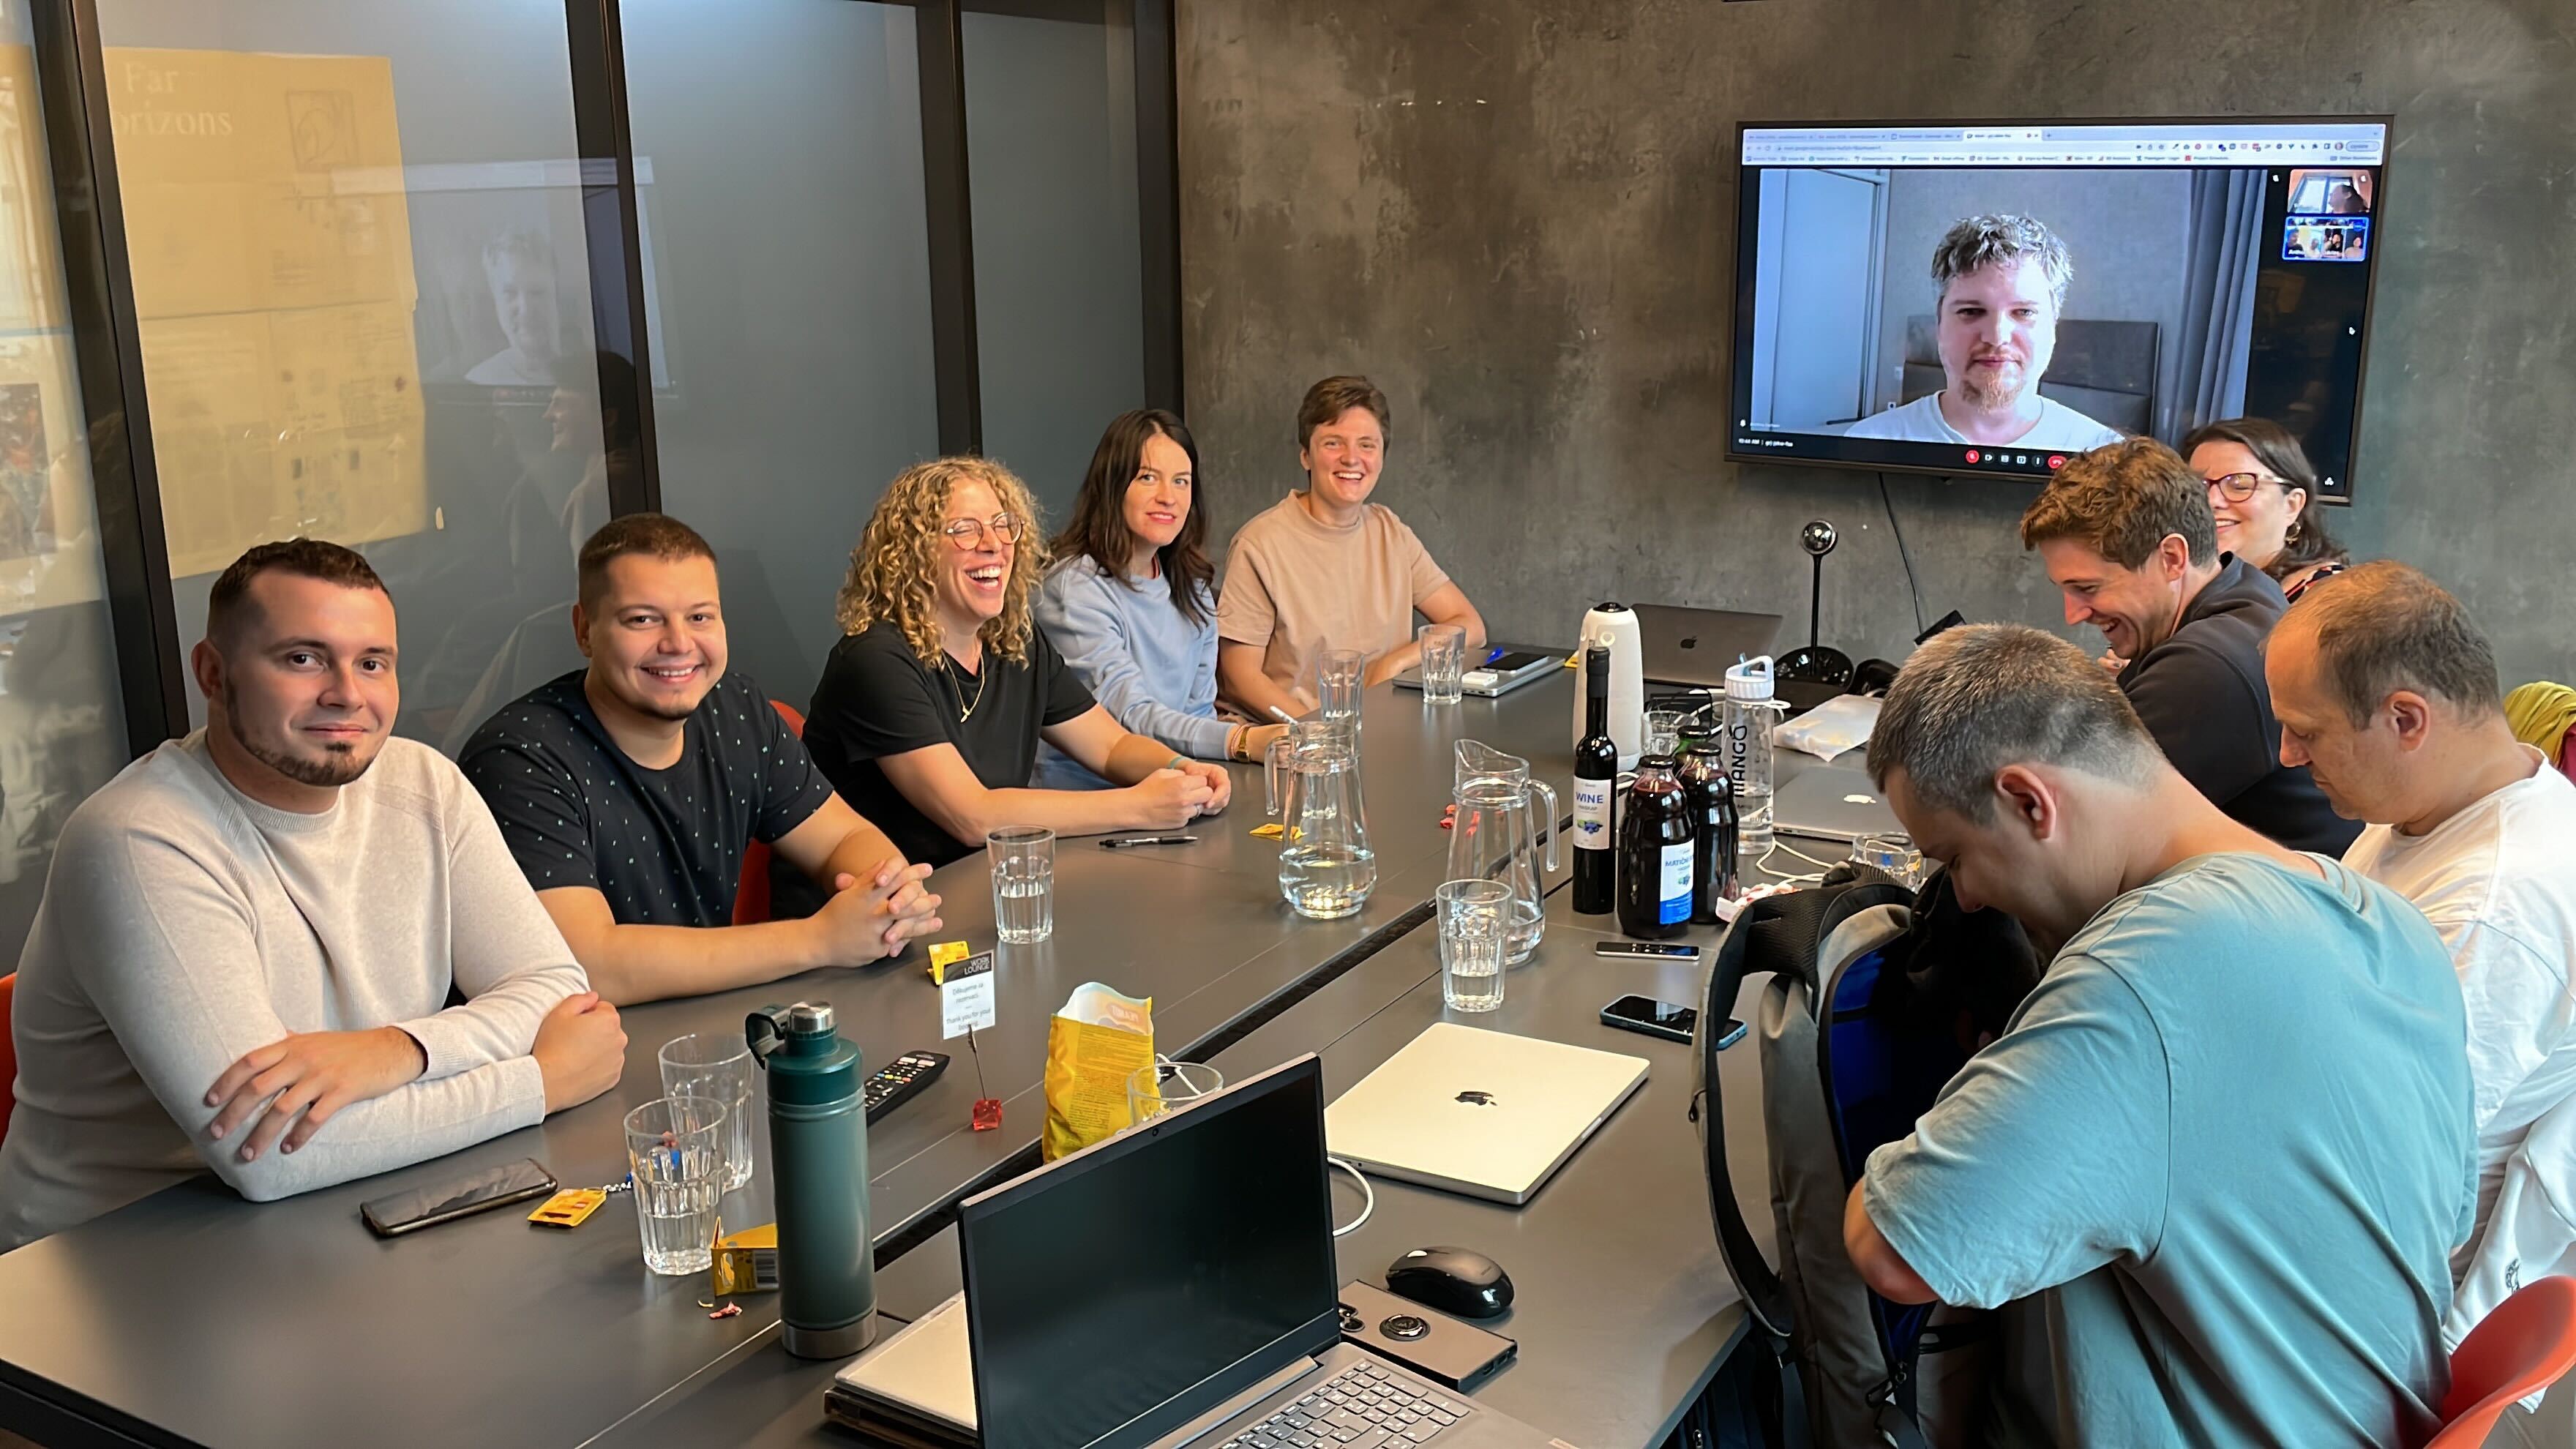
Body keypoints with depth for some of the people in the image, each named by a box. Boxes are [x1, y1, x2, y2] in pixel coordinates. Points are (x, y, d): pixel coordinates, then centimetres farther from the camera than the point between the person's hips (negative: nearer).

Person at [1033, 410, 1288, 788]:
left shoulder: (1193, 585, 11)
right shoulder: (1075, 587, -12)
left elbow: (1199, 708, 13)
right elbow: (1129, 714, -22)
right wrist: (1242, 742, -34)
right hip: (1084, 792, -7)